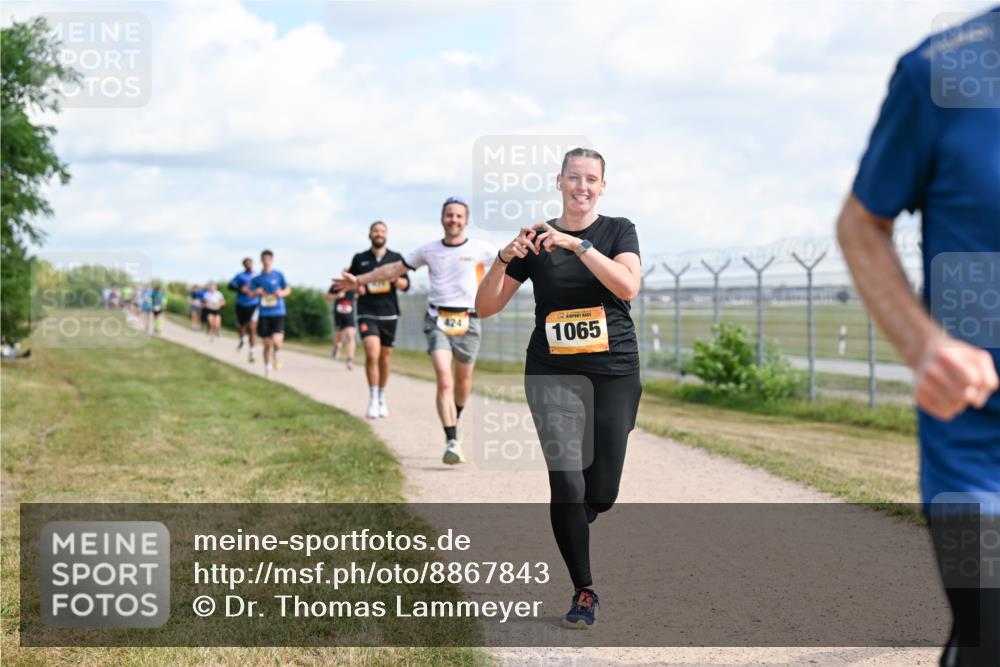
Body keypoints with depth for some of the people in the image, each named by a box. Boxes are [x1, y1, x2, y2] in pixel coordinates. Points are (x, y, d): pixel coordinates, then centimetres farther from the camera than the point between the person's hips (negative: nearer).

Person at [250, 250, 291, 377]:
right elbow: (250, 294, 5)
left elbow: (288, 289, 9)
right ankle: (267, 367, 19)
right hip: (264, 314, 1)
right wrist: (256, 292, -17)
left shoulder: (279, 275, 1)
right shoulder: (256, 279, 4)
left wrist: (282, 293, -12)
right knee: (267, 343, 3)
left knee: (276, 341, -17)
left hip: (278, 313, -1)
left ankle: (277, 353, 17)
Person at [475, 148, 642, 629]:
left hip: (614, 373, 0)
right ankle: (584, 592, 1)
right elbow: (485, 307, 3)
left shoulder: (619, 230, 3)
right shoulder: (537, 238, 5)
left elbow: (628, 286, -18)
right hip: (553, 374, 0)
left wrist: (576, 244, -24)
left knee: (602, 493, 3)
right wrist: (504, 259, -14)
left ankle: (567, 531, 38)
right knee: (567, 484, -12)